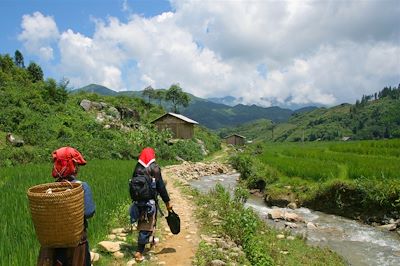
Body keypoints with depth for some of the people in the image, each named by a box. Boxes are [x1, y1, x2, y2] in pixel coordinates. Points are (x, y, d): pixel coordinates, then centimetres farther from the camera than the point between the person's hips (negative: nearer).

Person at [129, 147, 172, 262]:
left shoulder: (137, 169, 1)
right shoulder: (154, 169, -13)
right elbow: (161, 187, -13)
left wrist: (134, 200, 22)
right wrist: (167, 202, -5)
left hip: (138, 202, 6)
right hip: (150, 202, -6)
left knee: (142, 223, 24)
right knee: (146, 227, 2)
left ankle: (151, 240, 46)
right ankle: (139, 252, 1)